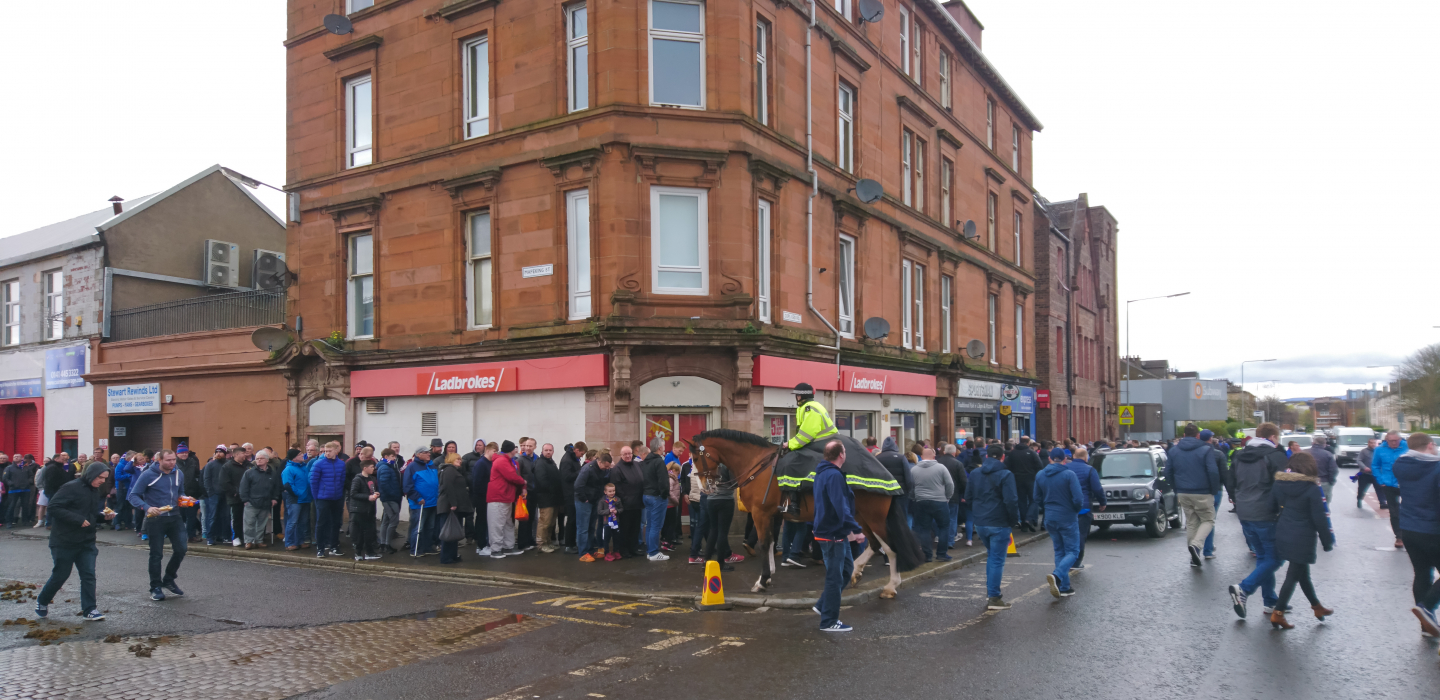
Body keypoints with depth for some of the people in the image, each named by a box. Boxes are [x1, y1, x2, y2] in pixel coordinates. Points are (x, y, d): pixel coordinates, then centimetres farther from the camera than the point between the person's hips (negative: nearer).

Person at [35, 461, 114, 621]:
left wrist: (103, 516, -1)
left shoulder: (95, 491, 10)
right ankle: (42, 601, 32)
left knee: (89, 575, -2)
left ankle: (89, 610, 0)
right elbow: (54, 508, -20)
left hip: (87, 542, 6)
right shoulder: (71, 488, -14)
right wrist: (78, 519, -25)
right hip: (65, 541, -6)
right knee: (60, 575, 6)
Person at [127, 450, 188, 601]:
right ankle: (156, 587, 16)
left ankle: (168, 580, 22)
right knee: (156, 554, 3)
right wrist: (147, 508, -25)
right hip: (155, 519, -4)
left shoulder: (178, 474, 7)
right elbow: (133, 496, -10)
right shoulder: (148, 475, -9)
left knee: (180, 550, 0)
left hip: (174, 517, 4)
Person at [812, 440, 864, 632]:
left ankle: (823, 605, 25)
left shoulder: (822, 473, 13)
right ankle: (829, 622, 7)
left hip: (836, 533, 10)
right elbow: (841, 507, -28)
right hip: (833, 535, -10)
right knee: (835, 577, -2)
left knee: (847, 567, 19)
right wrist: (856, 530, -26)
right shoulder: (834, 476, -20)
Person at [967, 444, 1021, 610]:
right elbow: (1011, 501, -17)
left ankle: (990, 591, 24)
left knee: (992, 555, 23)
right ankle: (994, 598, 1)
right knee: (997, 560, 0)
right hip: (999, 524, -6)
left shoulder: (974, 474, 6)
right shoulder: (1005, 475, -12)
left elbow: (968, 497, 10)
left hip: (980, 523, 6)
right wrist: (1014, 521, -6)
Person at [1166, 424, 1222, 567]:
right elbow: (1213, 472, -14)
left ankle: (1194, 557, 14)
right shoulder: (1206, 450, -7)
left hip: (1183, 494, 4)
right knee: (1208, 520, 9)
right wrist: (1214, 490, -3)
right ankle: (1196, 545, -17)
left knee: (1191, 523, 13)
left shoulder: (1173, 450, 6)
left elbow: (1168, 473, 8)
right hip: (1202, 493, -4)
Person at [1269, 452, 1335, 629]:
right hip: (1302, 539, -6)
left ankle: (1317, 606, 36)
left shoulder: (1279, 484, 1)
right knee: (1293, 575, 1)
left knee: (1302, 572, 21)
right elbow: (1320, 519, -12)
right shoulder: (1312, 489, -14)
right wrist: (1328, 541, -3)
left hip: (1283, 535, 6)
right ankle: (1278, 614, 0)